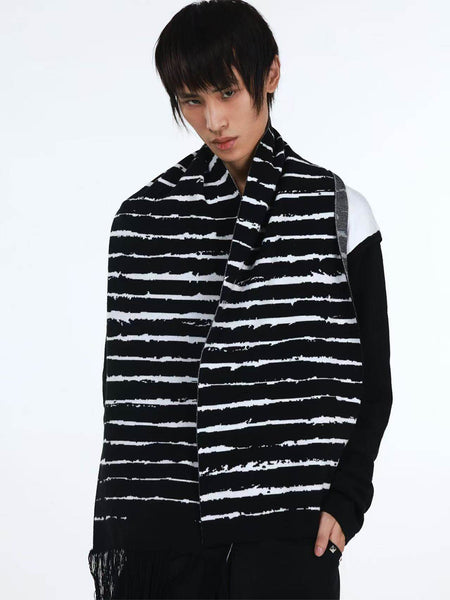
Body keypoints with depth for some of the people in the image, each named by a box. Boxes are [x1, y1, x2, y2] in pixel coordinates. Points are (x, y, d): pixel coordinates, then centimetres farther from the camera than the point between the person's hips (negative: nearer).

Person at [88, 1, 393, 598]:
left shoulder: (338, 211, 5)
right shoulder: (143, 219, 8)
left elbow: (372, 383, 7)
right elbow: (126, 391, 9)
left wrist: (345, 501, -6)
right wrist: (114, 536, 5)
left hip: (289, 531, -1)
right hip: (162, 537, 1)